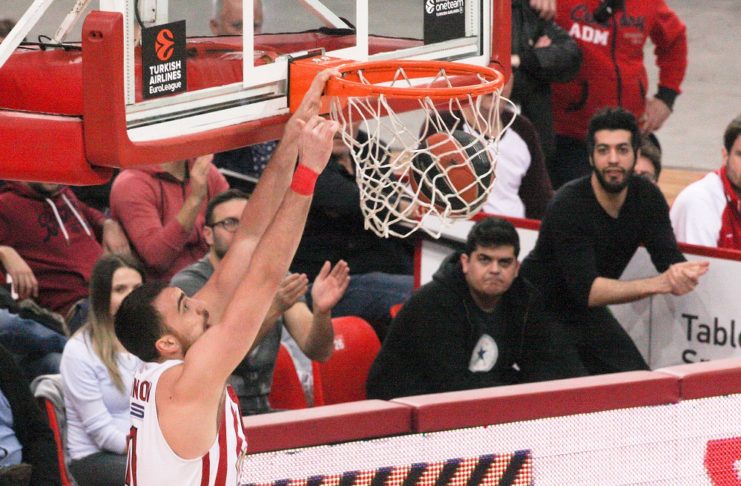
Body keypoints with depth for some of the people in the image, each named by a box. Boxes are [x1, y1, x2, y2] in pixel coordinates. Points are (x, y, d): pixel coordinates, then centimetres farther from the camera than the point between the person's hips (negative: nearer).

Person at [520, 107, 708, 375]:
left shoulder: (647, 197, -8)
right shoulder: (568, 205, -27)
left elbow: (669, 259, -16)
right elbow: (586, 290, -34)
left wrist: (681, 274, -42)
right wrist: (659, 283, -44)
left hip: (589, 312, 7)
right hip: (542, 311, -7)